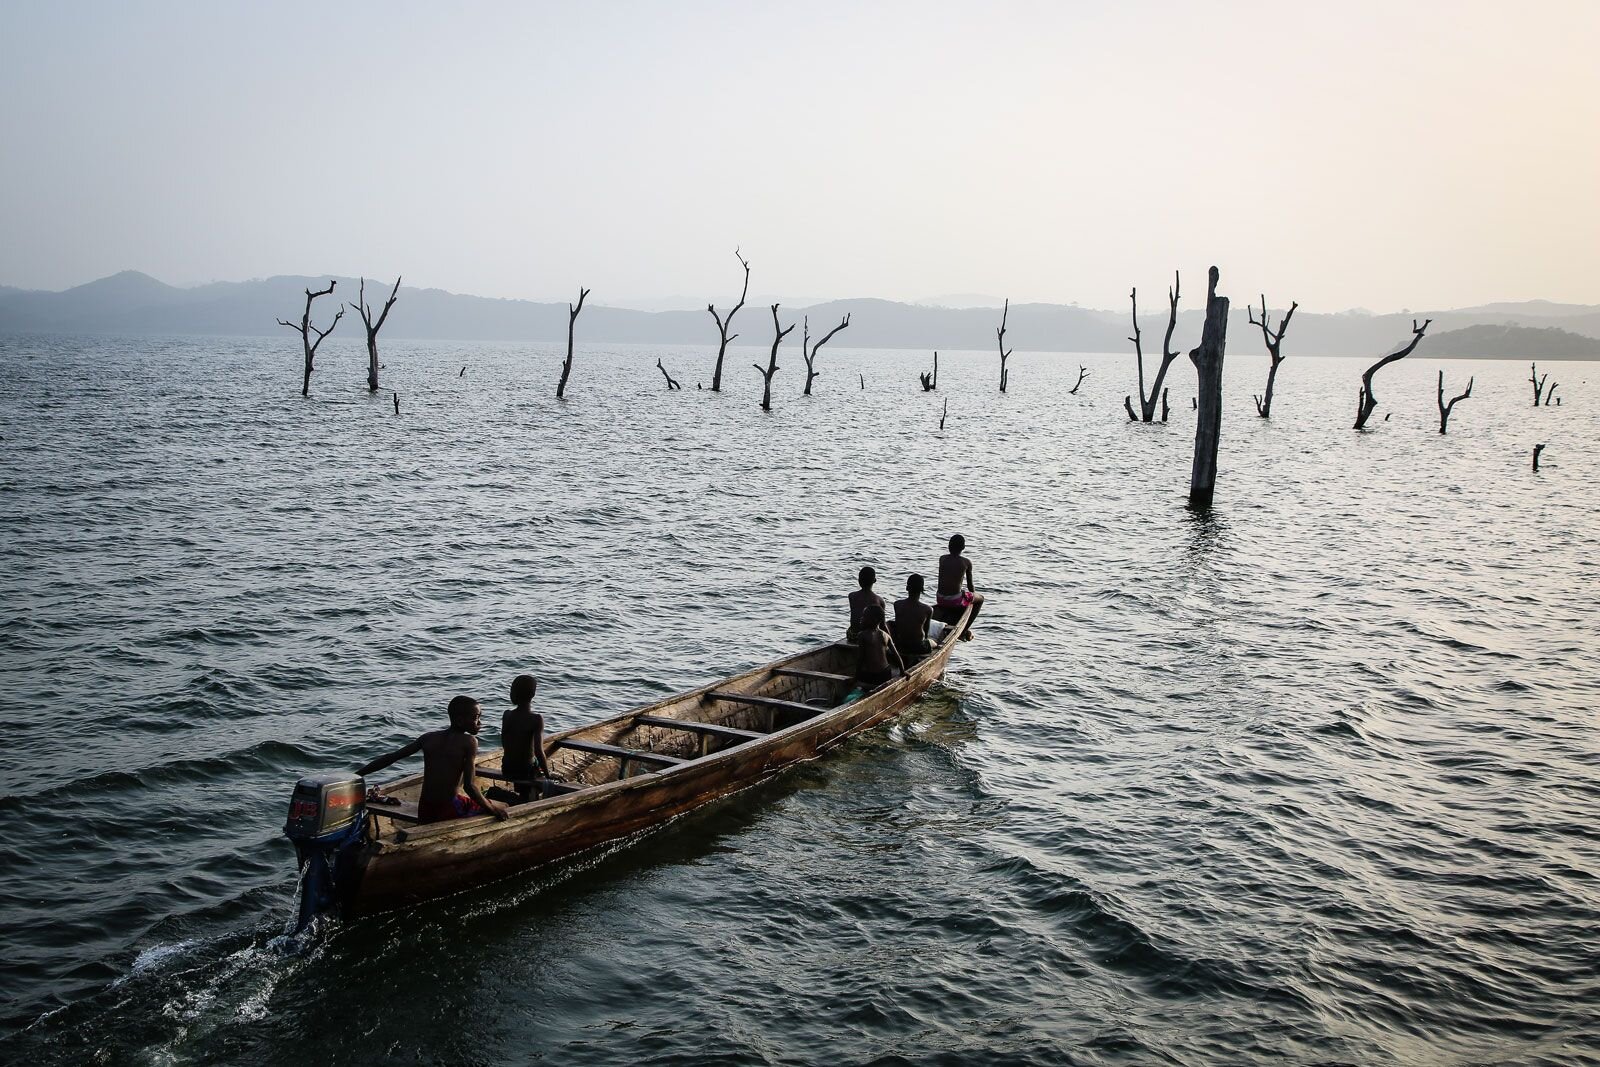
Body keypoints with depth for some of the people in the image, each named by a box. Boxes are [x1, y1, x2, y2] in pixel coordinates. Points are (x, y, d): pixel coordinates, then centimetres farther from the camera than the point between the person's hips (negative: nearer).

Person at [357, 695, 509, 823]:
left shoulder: (428, 738, 7)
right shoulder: (469, 742, -9)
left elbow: (389, 758, 7)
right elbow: (469, 786, -16)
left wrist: (356, 775, 14)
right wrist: (492, 808, -7)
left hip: (424, 812, 6)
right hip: (450, 810, -5)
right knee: (501, 807, 8)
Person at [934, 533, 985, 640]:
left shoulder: (942, 559, 2)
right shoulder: (966, 562, -7)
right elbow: (970, 586, 1)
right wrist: (973, 595, 23)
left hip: (939, 599, 5)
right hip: (956, 601, -5)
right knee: (980, 598, 24)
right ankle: (965, 629, 17)